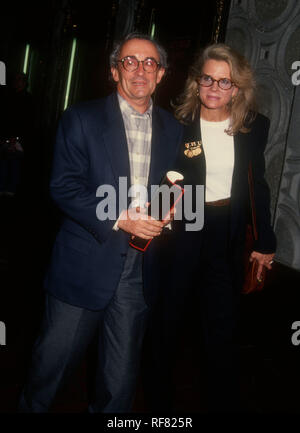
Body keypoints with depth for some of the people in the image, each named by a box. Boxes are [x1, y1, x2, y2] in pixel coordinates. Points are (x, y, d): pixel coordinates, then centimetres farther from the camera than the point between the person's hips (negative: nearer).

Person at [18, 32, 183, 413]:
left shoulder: (173, 130, 10)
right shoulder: (82, 118, -2)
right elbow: (63, 187, -9)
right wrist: (119, 219, -18)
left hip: (139, 273, 3)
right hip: (85, 266, -3)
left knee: (120, 378, 15)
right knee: (52, 364, 11)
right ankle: (31, 407, 39)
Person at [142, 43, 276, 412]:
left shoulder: (254, 126, 0)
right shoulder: (177, 123, -7)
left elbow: (256, 185, 9)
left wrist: (265, 242, 9)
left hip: (226, 237, 2)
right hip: (178, 230, -1)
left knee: (223, 330, 8)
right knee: (165, 324, 12)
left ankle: (225, 403, 30)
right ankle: (159, 401, 34)